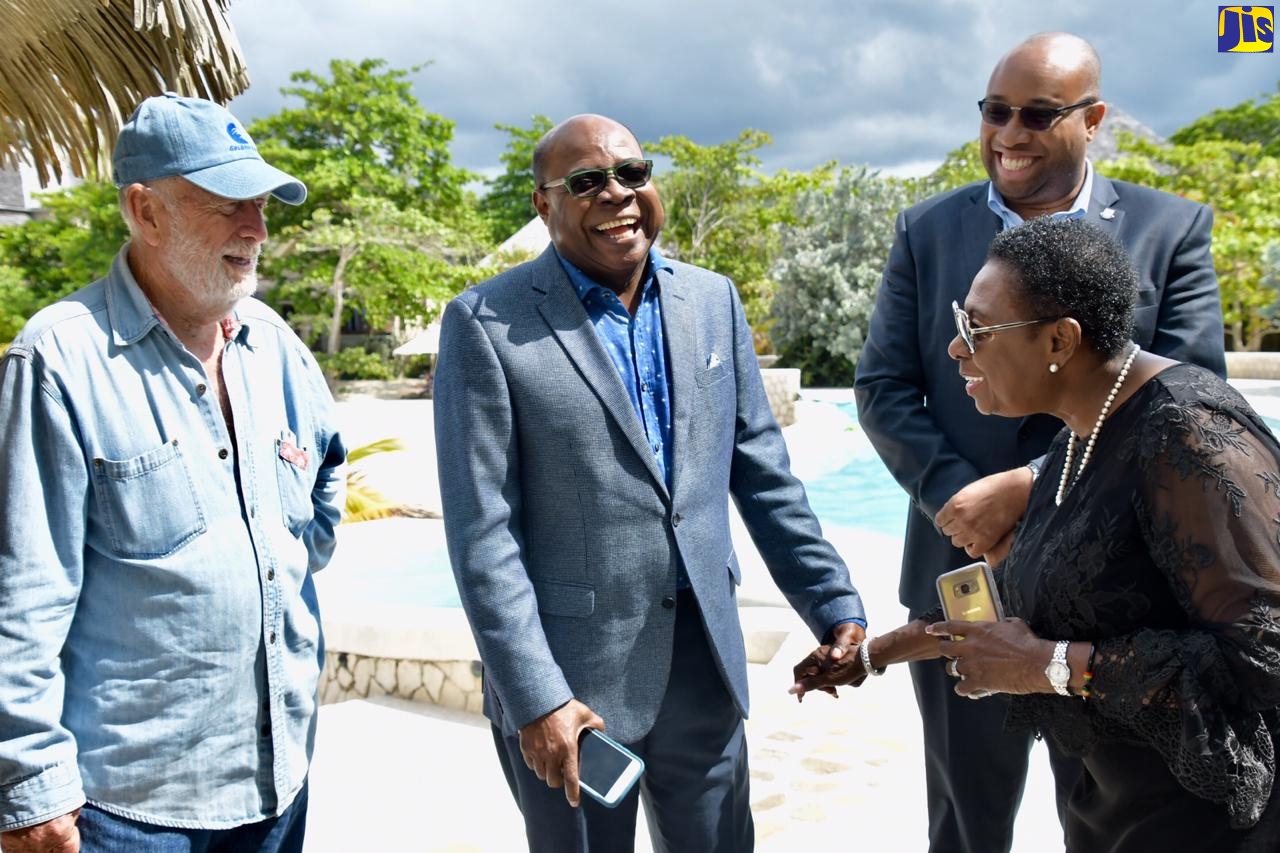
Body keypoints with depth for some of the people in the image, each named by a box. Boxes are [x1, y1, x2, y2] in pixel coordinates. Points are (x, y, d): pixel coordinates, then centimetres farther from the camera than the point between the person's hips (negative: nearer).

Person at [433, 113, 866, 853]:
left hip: (706, 668, 4)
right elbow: (483, 533, -12)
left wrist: (835, 606, 6)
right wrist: (536, 699, -16)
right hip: (567, 682, -4)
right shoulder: (486, 324, -10)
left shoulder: (714, 300, 4)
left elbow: (764, 475, 9)